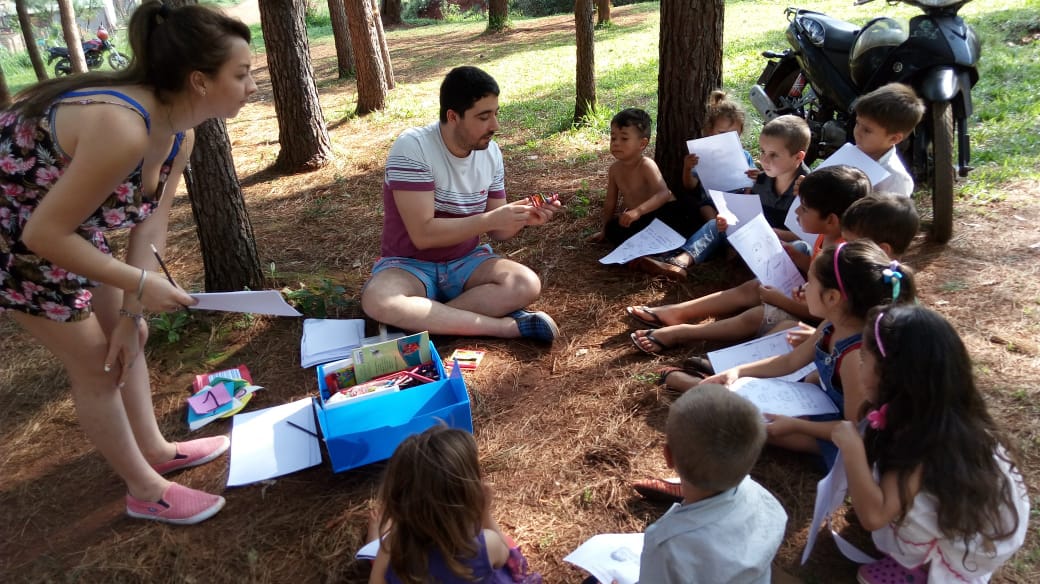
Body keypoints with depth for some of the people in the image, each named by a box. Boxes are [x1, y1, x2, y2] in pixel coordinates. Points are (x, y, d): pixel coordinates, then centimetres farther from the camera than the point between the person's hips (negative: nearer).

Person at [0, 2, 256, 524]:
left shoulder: (178, 133, -8)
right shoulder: (121, 128, -37)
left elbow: (150, 226, -4)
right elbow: (45, 233, -30)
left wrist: (130, 315, -5)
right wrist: (139, 285, -24)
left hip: (63, 225, 8)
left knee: (125, 335, 16)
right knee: (95, 363, 0)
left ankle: (153, 449, 36)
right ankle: (146, 491, 19)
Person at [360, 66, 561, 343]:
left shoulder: (491, 152, -2)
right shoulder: (413, 147, -20)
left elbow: (497, 231, 4)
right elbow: (422, 234, -25)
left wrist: (523, 218, -18)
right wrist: (491, 219, -29)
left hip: (465, 262, 4)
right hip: (411, 265, -4)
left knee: (527, 285, -23)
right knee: (377, 300, -38)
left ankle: (416, 321, -21)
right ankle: (506, 326, -30)